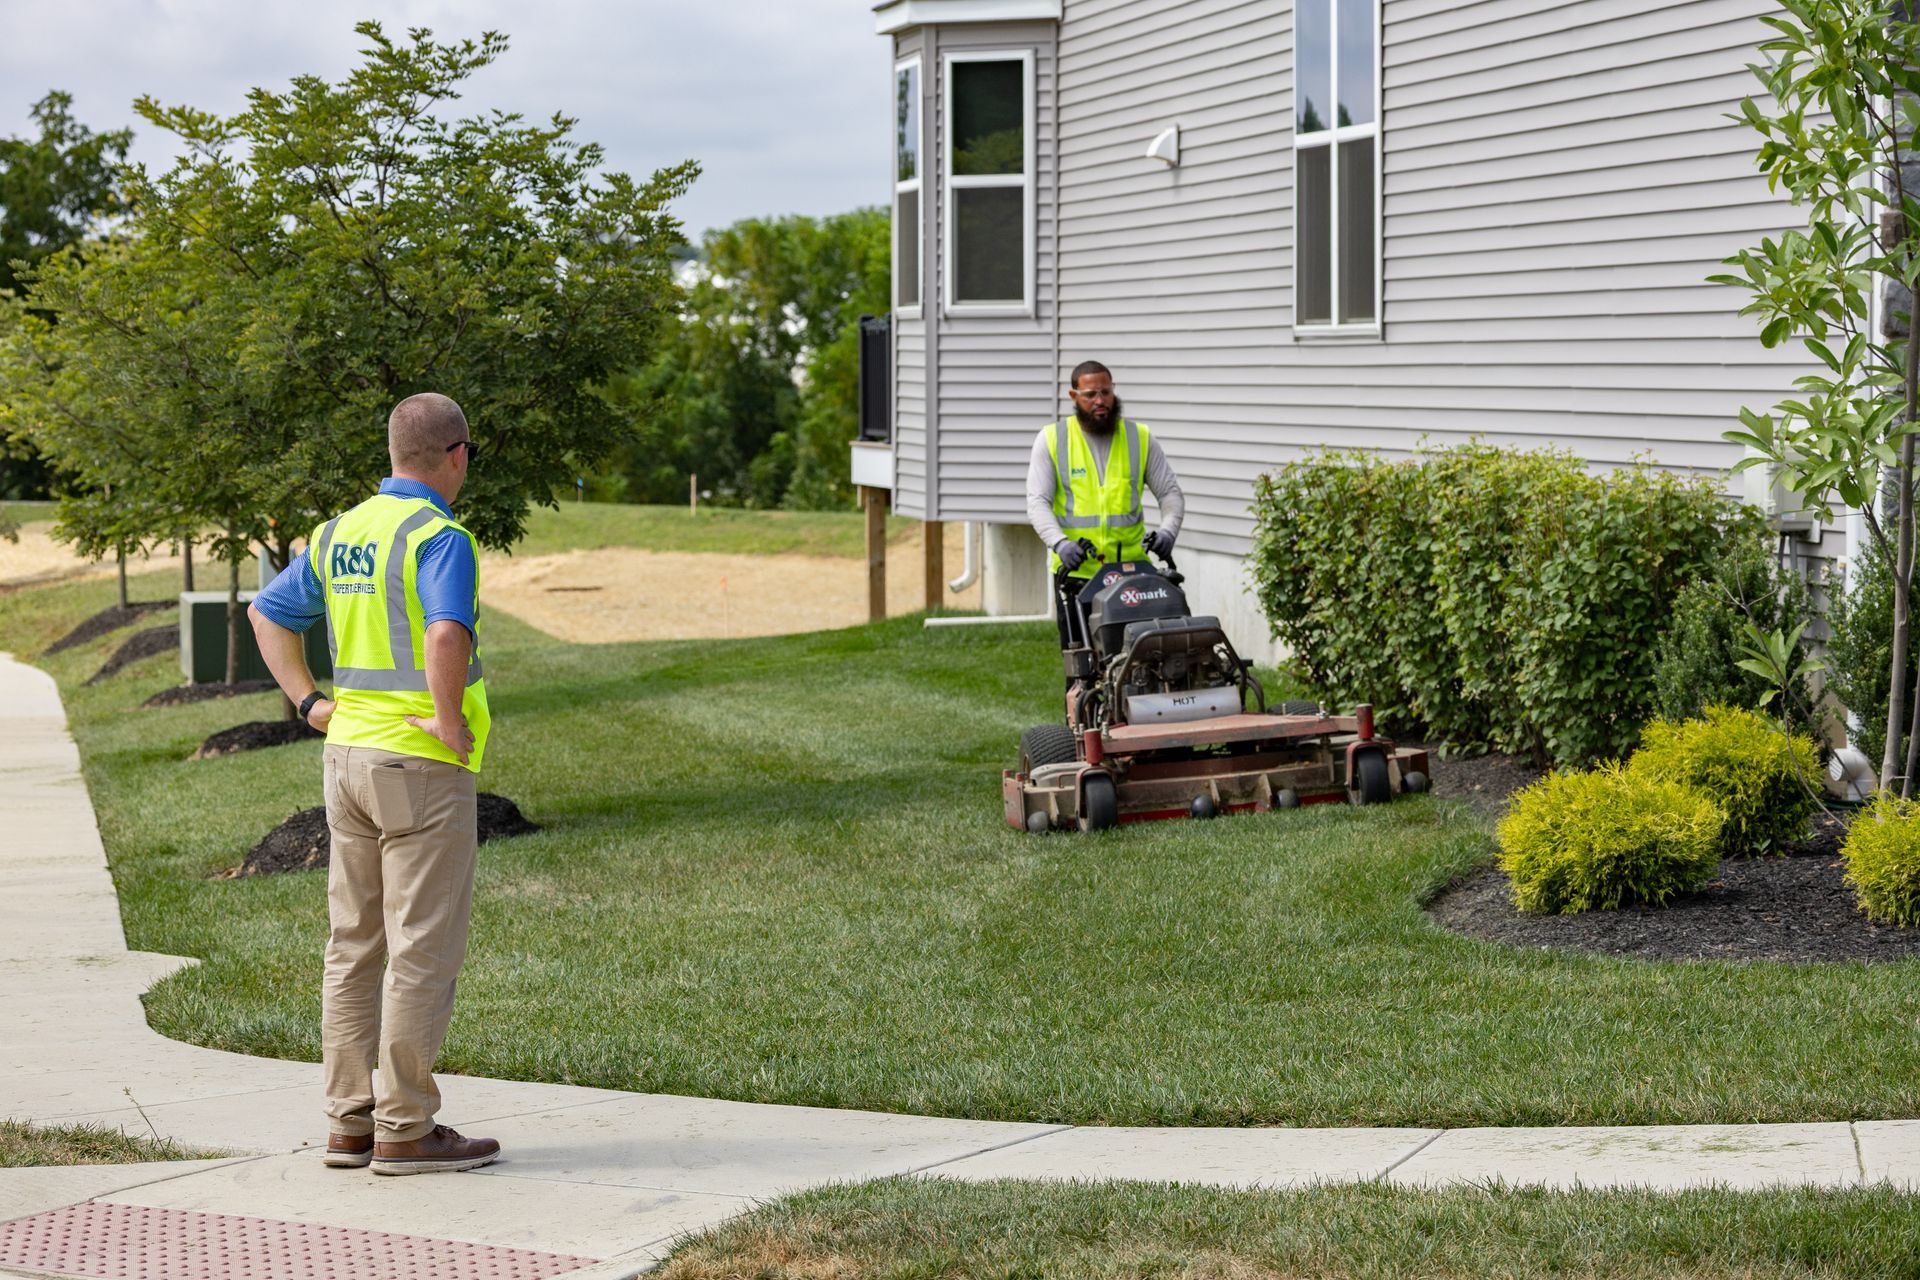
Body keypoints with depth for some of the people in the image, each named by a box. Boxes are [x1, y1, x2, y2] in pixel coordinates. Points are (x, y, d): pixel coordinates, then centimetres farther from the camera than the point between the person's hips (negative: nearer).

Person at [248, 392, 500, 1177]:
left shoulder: (340, 533, 11)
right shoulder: (440, 537, -15)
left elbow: (268, 613, 20)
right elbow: (446, 638, -31)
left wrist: (309, 703, 15)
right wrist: (452, 724, -19)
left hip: (349, 755, 8)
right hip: (422, 765, -8)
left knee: (355, 945, 12)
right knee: (423, 950, -2)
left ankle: (348, 1121, 16)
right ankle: (405, 1129, 0)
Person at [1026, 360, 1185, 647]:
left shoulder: (1140, 438, 9)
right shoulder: (1051, 440, 5)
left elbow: (1170, 493, 10)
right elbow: (1037, 502, -3)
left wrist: (1168, 531, -12)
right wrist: (1060, 543, -22)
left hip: (1131, 570, 1)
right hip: (1075, 570, -1)